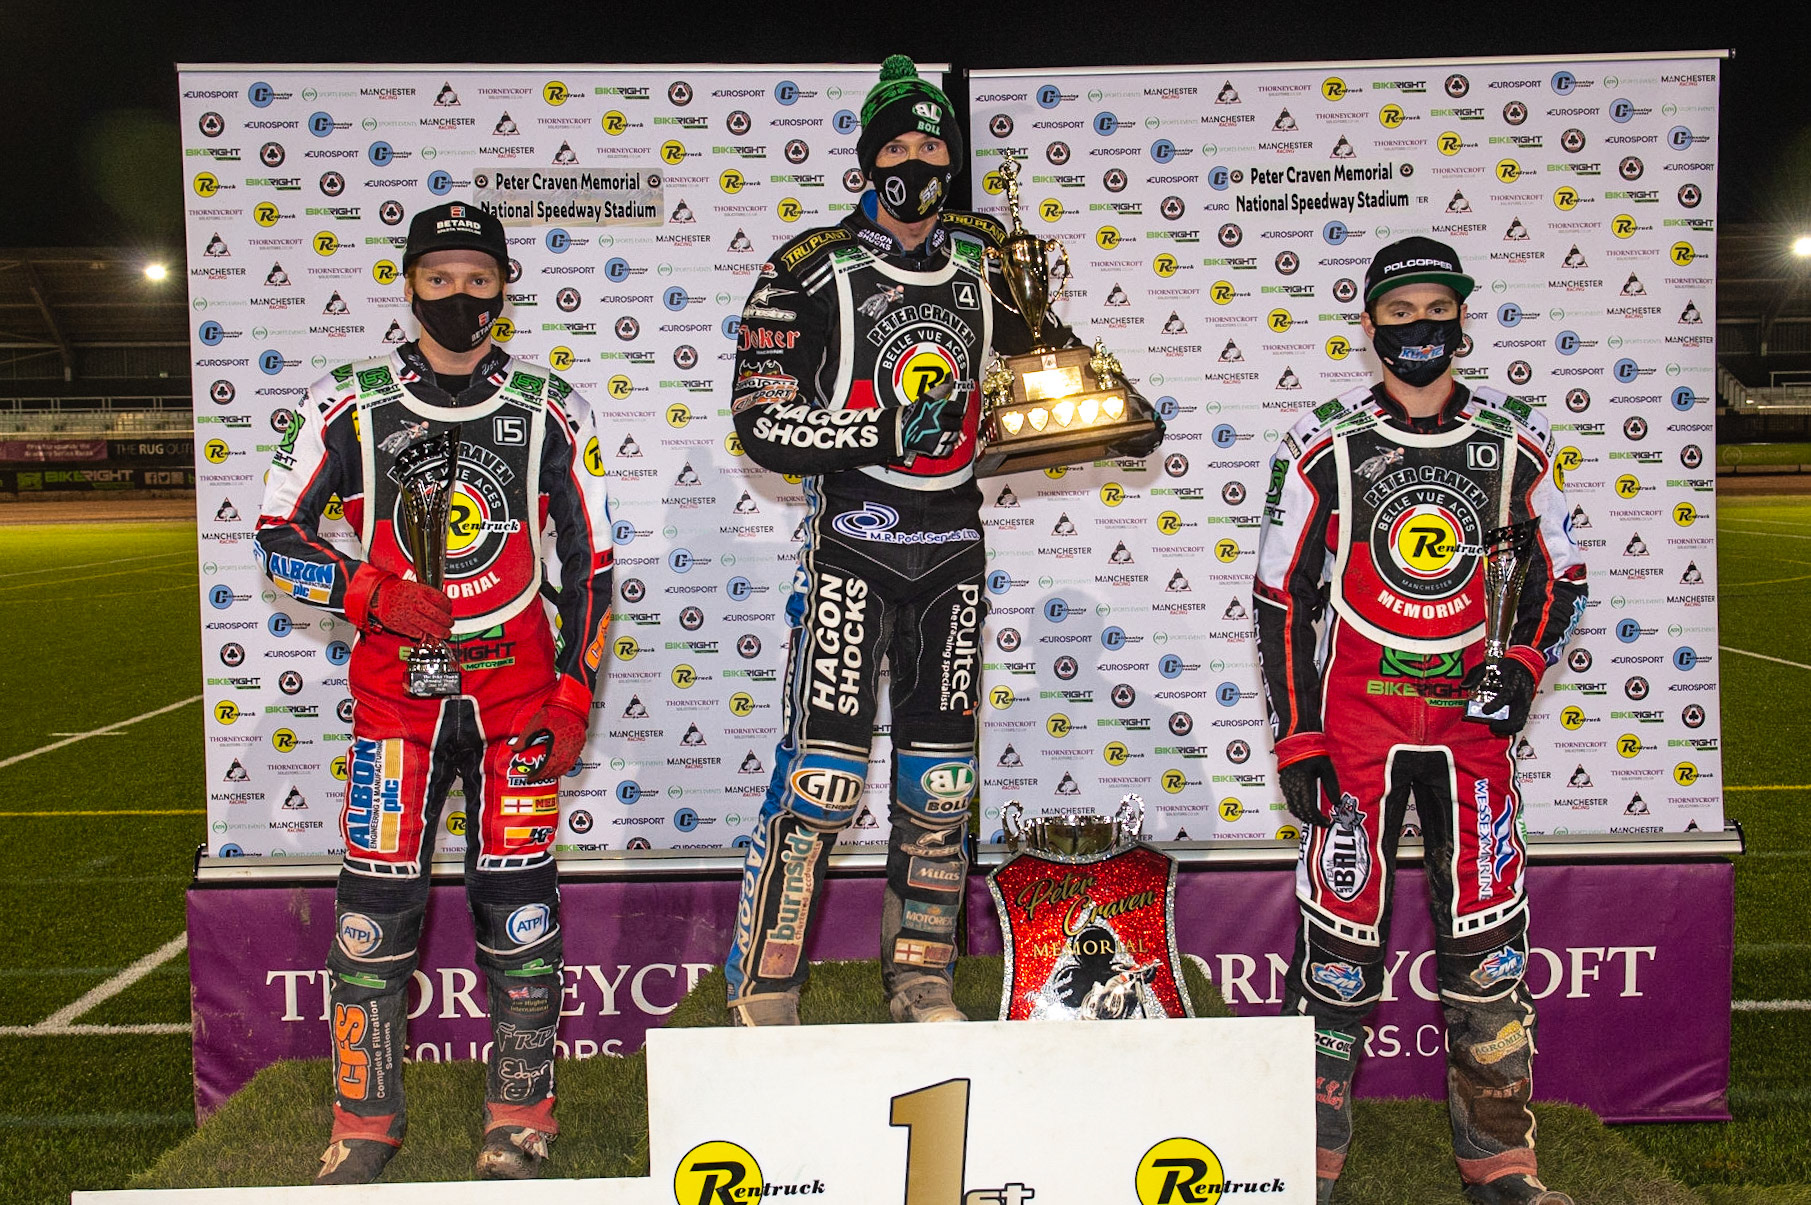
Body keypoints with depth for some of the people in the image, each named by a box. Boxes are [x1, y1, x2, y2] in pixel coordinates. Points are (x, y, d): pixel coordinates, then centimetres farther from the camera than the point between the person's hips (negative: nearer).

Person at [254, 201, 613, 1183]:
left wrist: (573, 696, -1)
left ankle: (519, 1118, 16)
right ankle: (364, 1121, 17)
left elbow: (589, 558, 6)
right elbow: (278, 536, 7)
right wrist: (371, 592, -11)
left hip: (517, 686, 0)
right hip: (396, 685, 0)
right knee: (376, 900, 0)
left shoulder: (550, 410, 3)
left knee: (519, 901, 1)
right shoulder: (351, 405, 3)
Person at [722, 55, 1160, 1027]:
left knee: (940, 783, 9)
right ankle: (760, 997, 3)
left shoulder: (983, 256, 8)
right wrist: (884, 429, -23)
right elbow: (761, 425, -11)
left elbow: (1037, 338, 28)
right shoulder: (812, 271, -6)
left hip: (953, 545, 5)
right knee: (823, 776, -11)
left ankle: (920, 980, 24)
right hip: (851, 540, -5)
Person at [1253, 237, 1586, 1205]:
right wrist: (1294, 740, -5)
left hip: (1472, 718, 3)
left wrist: (1525, 661, -4)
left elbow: (1560, 577, 16)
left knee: (1488, 938, 5)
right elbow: (1281, 596, -1)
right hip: (1356, 720, -2)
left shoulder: (1513, 443, 5)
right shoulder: (1325, 447, -3)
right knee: (1342, 936, 0)